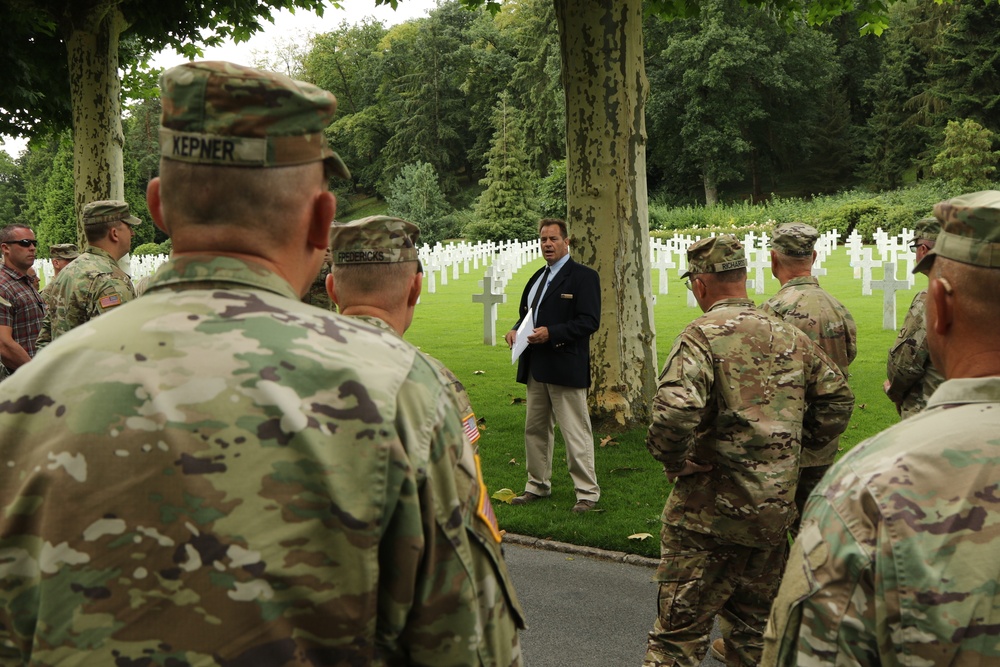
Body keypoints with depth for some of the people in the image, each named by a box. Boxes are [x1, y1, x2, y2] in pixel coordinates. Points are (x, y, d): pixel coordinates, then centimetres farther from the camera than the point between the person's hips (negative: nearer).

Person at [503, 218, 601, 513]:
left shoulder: (583, 276, -8)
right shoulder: (538, 277, 18)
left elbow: (589, 321, -16)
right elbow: (526, 313, 25)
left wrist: (551, 333, -24)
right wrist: (515, 330, 3)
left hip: (566, 366, -8)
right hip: (536, 367, 8)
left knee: (575, 431, -3)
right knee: (535, 429, 15)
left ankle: (587, 492, 5)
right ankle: (538, 485, 27)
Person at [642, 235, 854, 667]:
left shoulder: (702, 335, -14)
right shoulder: (790, 336, 7)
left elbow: (674, 413, -30)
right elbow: (838, 400, 17)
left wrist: (675, 463, -13)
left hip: (712, 509, -6)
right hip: (776, 506, 6)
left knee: (679, 632, 1)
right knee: (753, 623, 20)